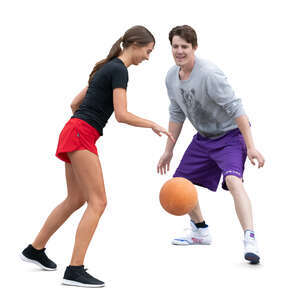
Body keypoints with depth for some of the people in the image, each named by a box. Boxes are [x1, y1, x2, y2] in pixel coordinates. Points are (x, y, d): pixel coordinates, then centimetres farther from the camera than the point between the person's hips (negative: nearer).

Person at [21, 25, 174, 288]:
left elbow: (75, 103, 23)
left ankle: (35, 249, 31)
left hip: (74, 134, 10)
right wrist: (153, 125, -7)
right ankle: (75, 270, -17)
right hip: (81, 135, -10)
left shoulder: (108, 67, 20)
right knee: (98, 201, -13)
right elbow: (122, 115, -18)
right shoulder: (119, 70, -9)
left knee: (76, 199, 20)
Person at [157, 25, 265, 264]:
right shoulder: (172, 77, -2)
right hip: (203, 137, 8)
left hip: (230, 135, -8)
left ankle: (250, 240, -35)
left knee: (233, 180, -30)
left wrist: (250, 146, -33)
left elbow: (235, 108, -28)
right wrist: (169, 150, 15)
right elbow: (177, 114, 12)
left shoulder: (208, 74, -27)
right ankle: (201, 231, 32)